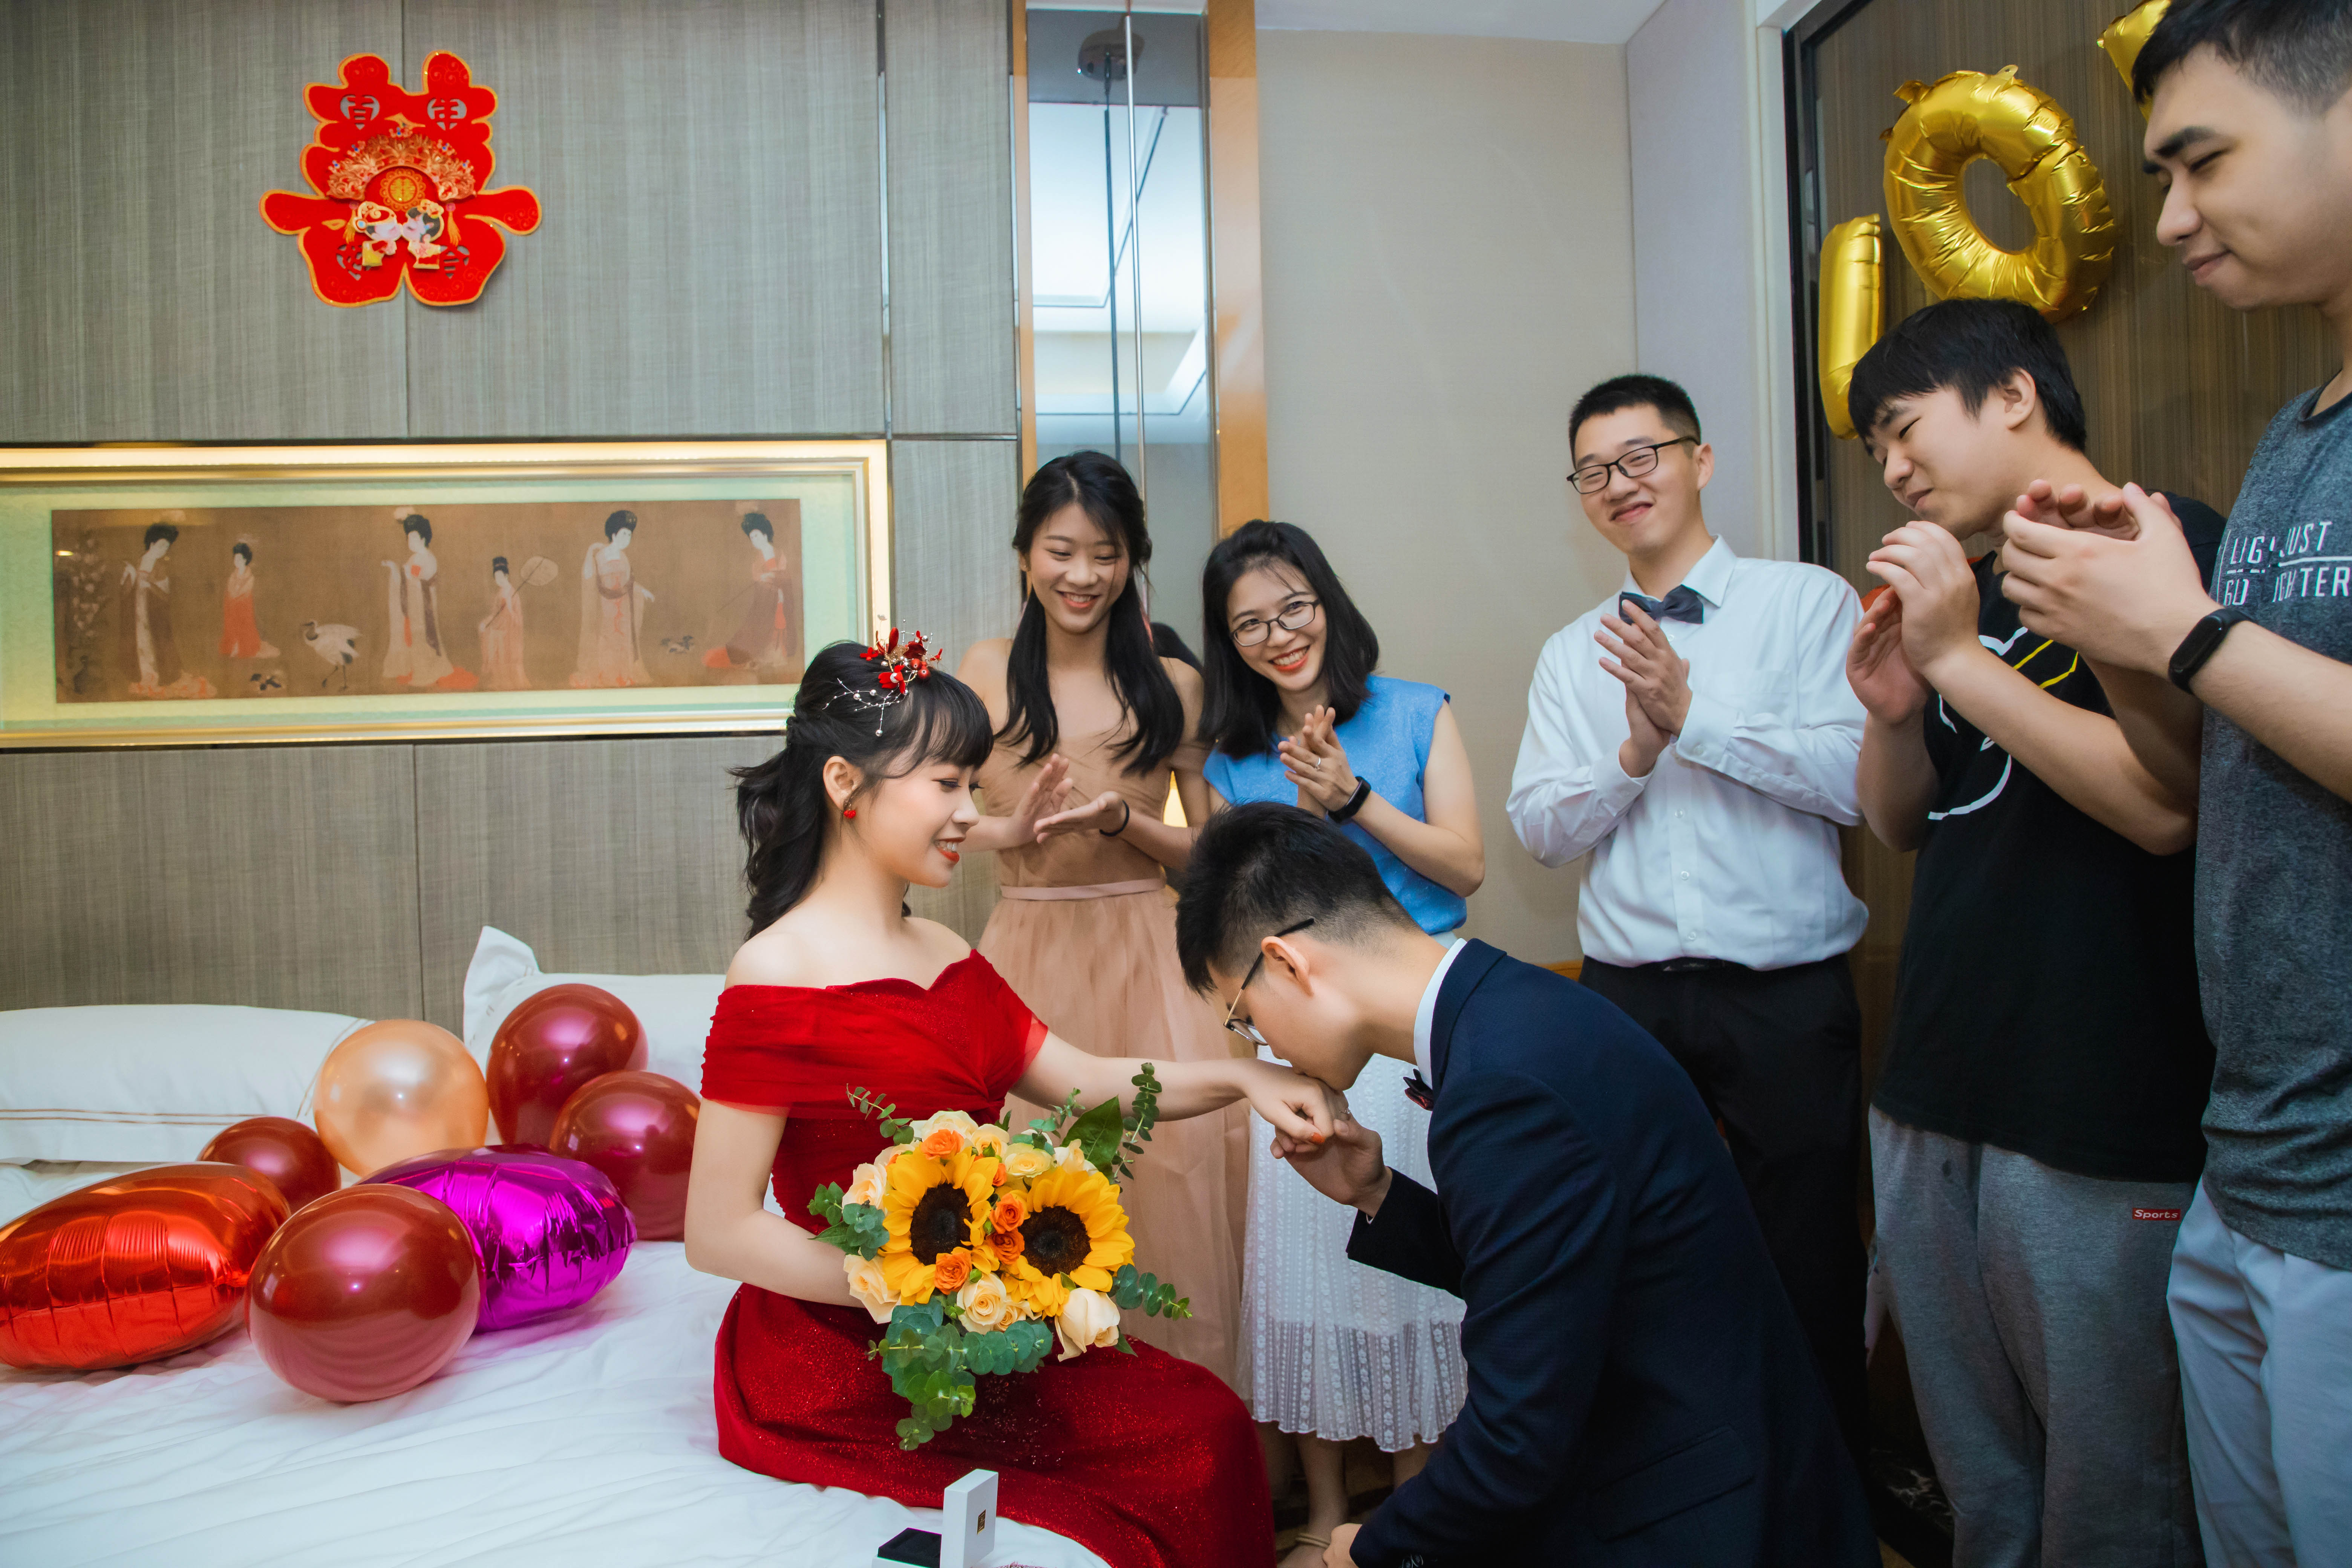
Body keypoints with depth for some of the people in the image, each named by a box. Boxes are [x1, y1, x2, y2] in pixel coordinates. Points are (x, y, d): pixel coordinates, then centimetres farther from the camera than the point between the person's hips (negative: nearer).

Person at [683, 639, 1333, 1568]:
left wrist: (1236, 1078, -7)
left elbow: (1086, 1082, 8)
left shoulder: (946, 958, 10)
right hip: (842, 1367, -7)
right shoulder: (778, 978, -14)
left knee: (1210, 1424, -7)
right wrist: (930, 1289, -22)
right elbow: (718, 1234, -16)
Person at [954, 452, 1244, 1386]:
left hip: (1145, 959, 0)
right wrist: (1015, 829, -14)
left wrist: (1119, 820, -13)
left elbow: (1210, 853, 4)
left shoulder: (1174, 688, 4)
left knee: (1166, 1168, -9)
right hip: (1027, 957, 1)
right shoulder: (986, 674, 5)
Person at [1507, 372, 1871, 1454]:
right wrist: (1639, 748, -10)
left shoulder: (1807, 603, 0)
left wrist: (1692, 716, -16)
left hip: (1787, 998, -3)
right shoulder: (1571, 655, 12)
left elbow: (1866, 779, -12)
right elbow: (1541, 828, 5)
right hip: (1626, 998, 3)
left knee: (1807, 1273, 6)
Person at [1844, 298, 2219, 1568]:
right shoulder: (1977, 590, 16)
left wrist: (1961, 659, -16)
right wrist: (1892, 712, -1)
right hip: (1931, 1101, 7)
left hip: (2097, 1123, -7)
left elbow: (2165, 804, -21)